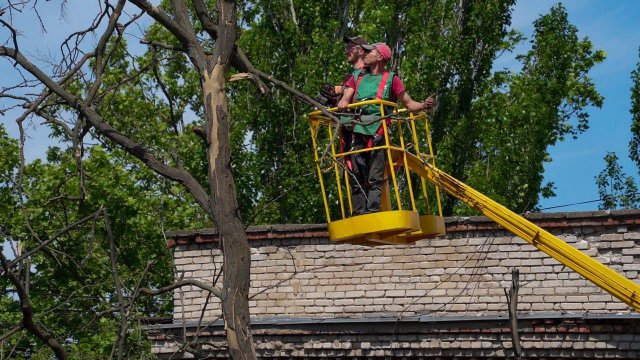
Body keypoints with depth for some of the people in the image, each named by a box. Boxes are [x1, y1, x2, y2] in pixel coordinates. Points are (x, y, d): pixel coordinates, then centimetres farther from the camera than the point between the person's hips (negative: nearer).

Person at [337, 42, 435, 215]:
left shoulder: (391, 79, 11)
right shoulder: (356, 78, 22)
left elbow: (409, 104, 9)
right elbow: (346, 98, 9)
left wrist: (423, 105, -11)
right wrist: (343, 103, -15)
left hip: (378, 135, -4)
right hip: (357, 134, 4)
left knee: (374, 180, -9)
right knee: (356, 179, 2)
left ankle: (372, 213, -14)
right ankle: (358, 215, 5)